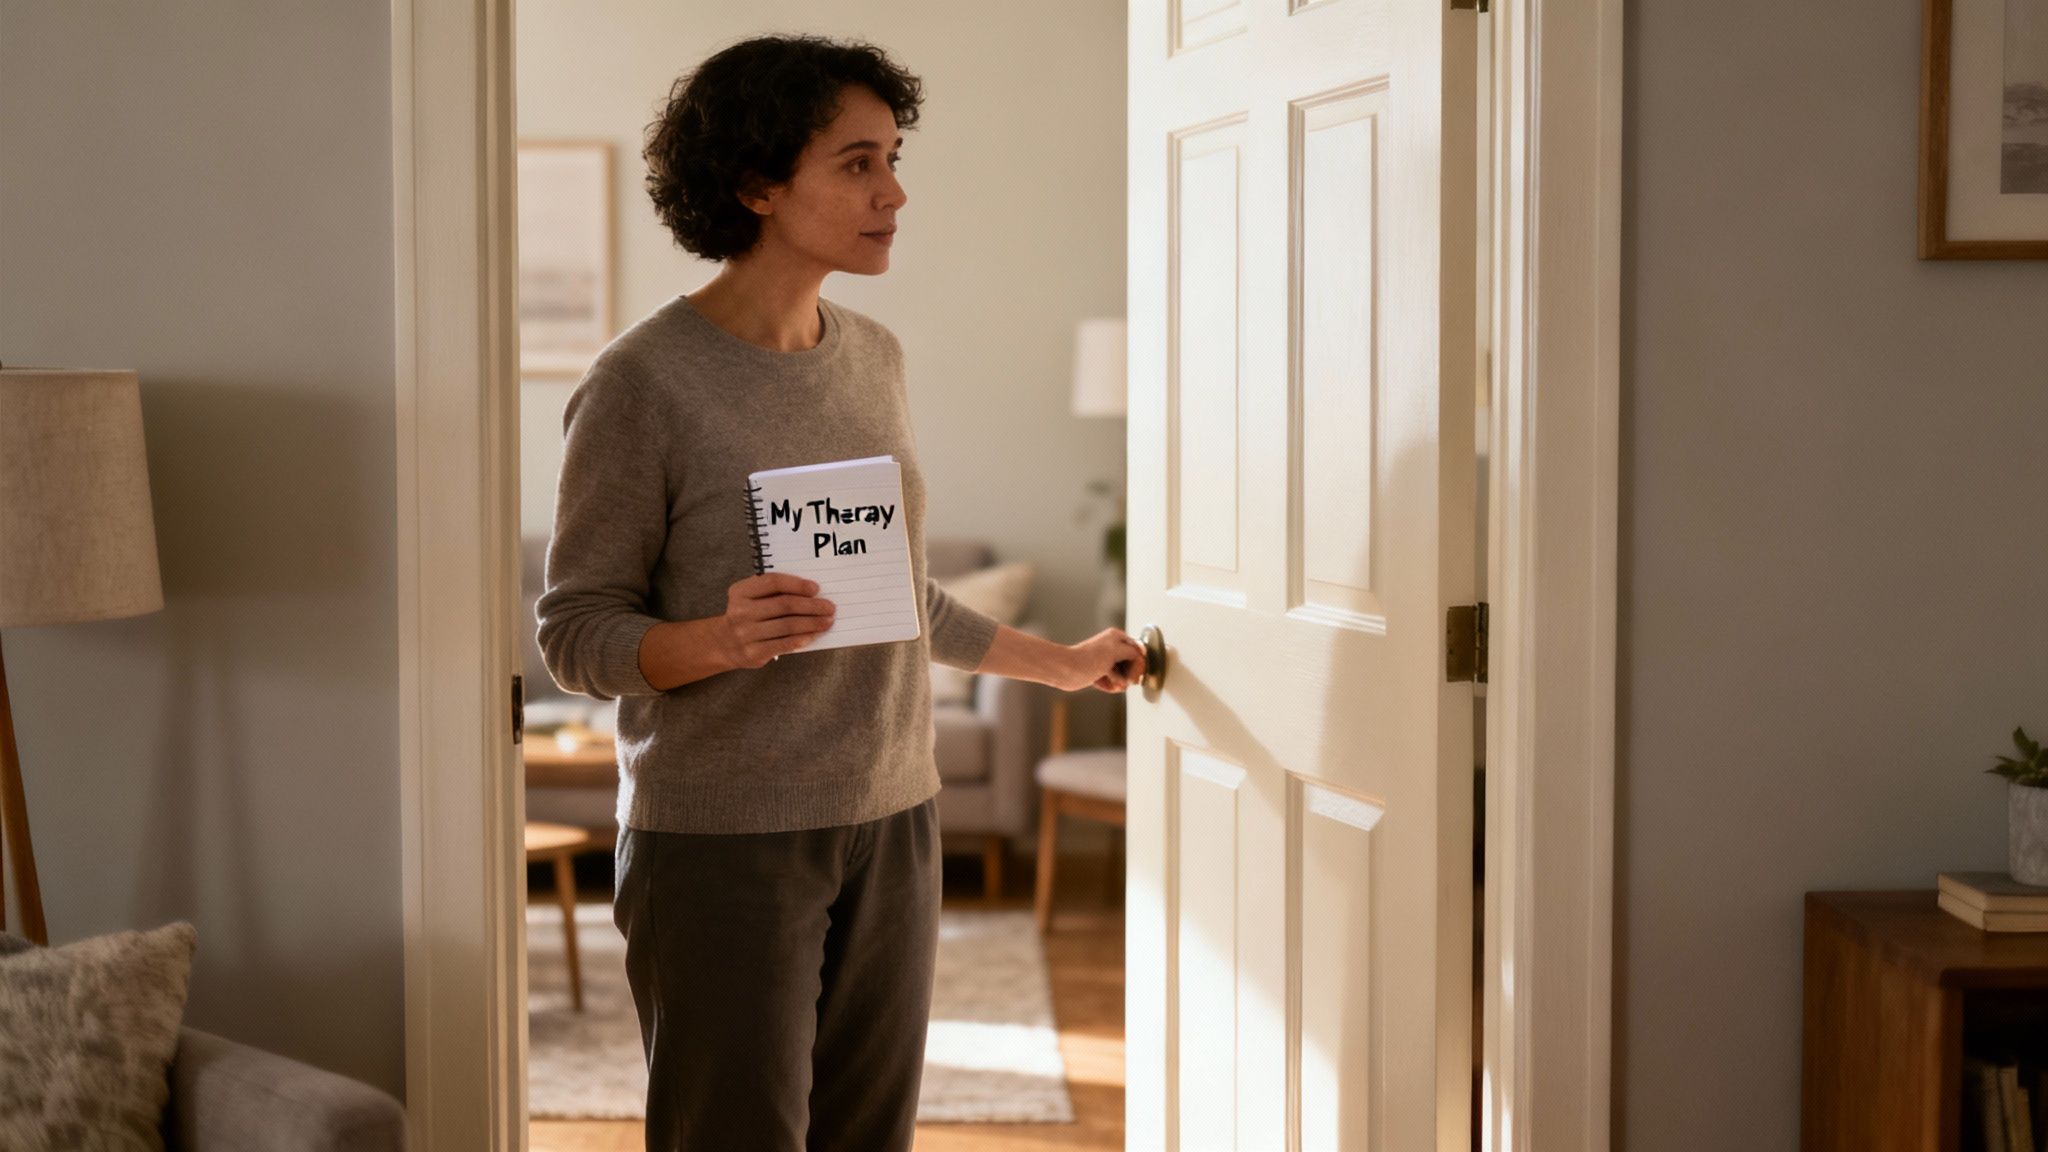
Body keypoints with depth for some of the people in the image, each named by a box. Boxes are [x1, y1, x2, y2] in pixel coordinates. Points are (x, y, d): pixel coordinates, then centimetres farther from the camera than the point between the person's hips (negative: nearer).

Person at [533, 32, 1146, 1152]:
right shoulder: (642, 381, -10)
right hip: (721, 840, -6)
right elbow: (575, 630, -8)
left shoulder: (874, 357, 10)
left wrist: (1061, 662, 30)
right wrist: (719, 640, -27)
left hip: (889, 825, 6)